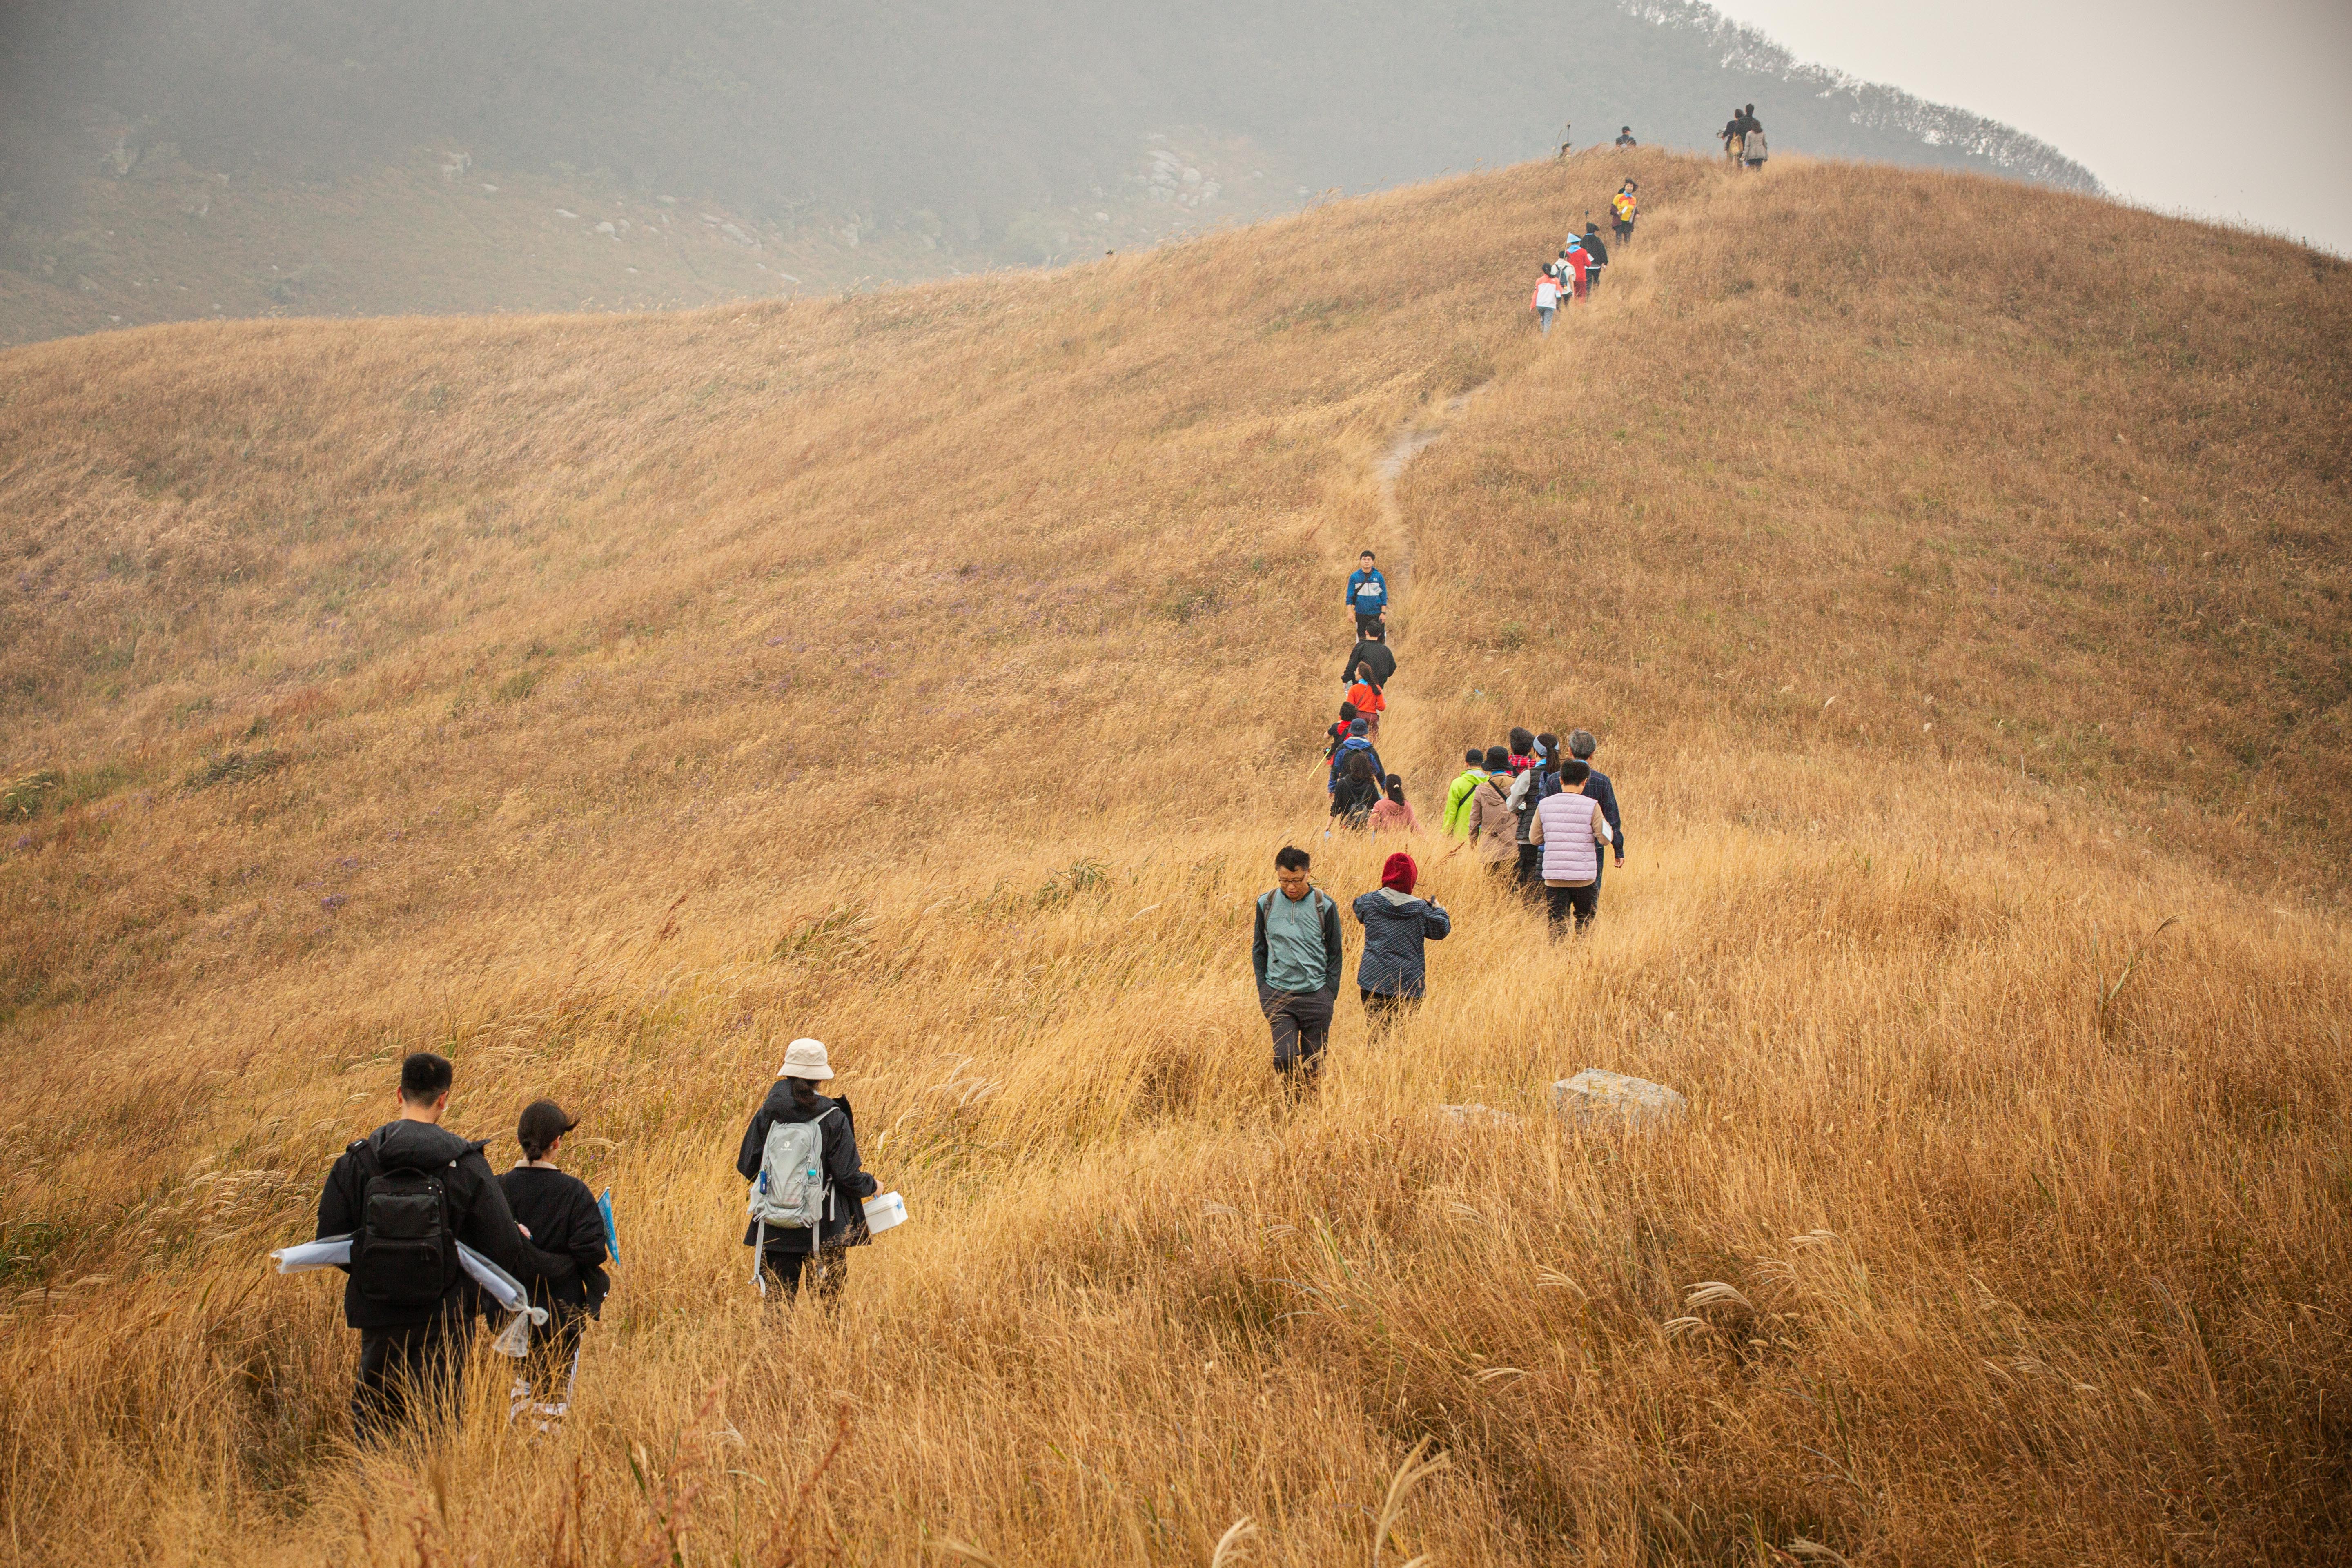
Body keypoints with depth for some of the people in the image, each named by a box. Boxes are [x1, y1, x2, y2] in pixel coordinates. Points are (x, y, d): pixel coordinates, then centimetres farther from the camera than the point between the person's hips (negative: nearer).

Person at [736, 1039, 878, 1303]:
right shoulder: (833, 1119, -9)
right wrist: (873, 1186, 11)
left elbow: (746, 1167, 2)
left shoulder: (767, 1113, -3)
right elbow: (848, 1176, -10)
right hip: (823, 1231, -2)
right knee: (829, 1300, 8)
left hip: (774, 1231, 2)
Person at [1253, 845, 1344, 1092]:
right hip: (1277, 995, 1)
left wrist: (1330, 996, 1)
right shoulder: (1266, 903, 2)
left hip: (1316, 995, 0)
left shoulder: (1325, 905, -2)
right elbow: (1259, 950, 12)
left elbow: (1335, 954, 5)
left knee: (1313, 1063, 4)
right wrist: (1263, 991, 7)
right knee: (1284, 1058, -11)